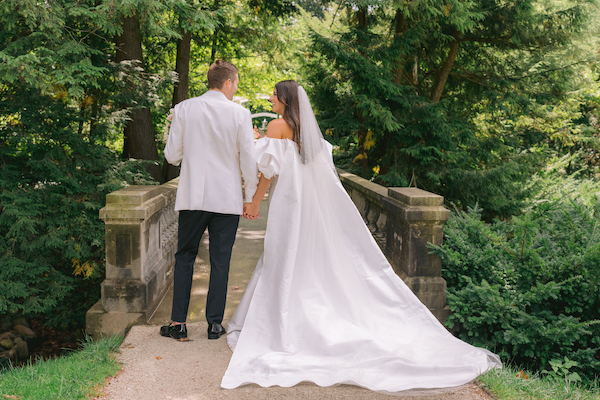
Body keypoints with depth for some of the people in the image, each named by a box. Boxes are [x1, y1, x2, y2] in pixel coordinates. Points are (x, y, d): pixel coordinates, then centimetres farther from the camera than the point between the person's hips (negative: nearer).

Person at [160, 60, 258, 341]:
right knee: (220, 262, 8)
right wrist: (251, 197, 6)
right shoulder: (240, 114, -5)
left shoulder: (184, 109, -2)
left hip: (192, 197, 1)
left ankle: (178, 323, 14)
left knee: (185, 257, 12)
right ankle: (215, 324, 15)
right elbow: (248, 161, -4)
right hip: (227, 199, -1)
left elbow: (172, 156, 0)